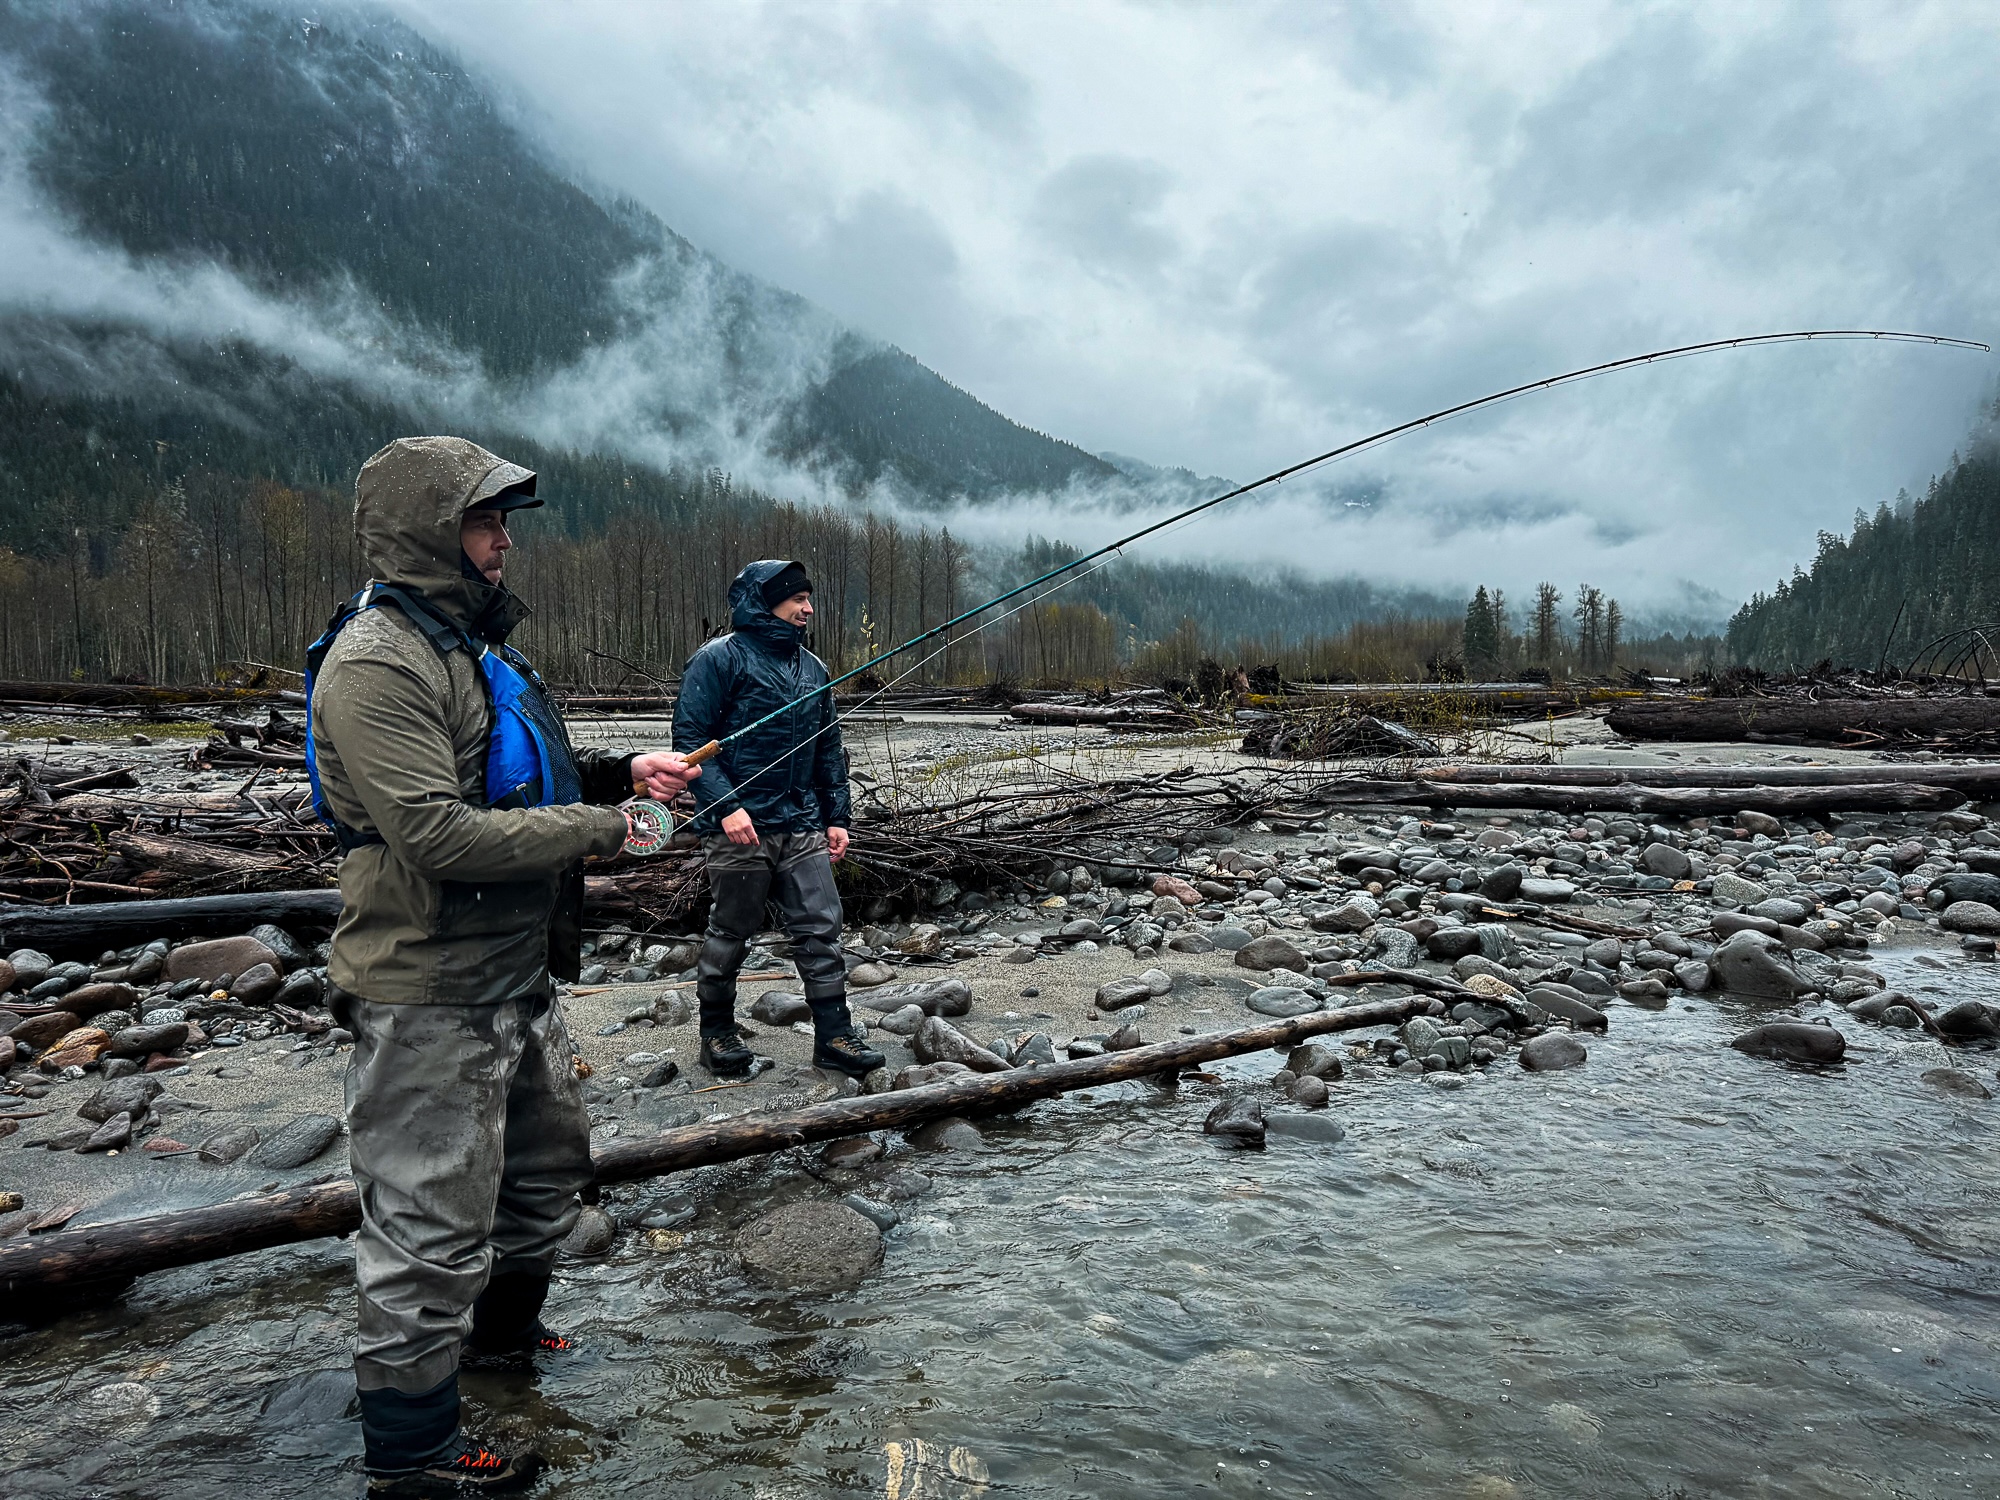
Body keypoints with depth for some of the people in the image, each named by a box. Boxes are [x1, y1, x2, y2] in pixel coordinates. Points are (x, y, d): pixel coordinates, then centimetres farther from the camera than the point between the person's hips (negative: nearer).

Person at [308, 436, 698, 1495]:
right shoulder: (377, 663, -20)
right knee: (435, 1228, 4)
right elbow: (438, 834, -28)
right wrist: (606, 827, -21)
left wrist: (619, 770, 7)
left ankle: (503, 1333, 49)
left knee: (549, 1165, 25)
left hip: (515, 981, 10)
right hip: (430, 1001, -10)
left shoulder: (470, 643, 12)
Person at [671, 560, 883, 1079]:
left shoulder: (812, 667, 15)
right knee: (730, 933, 8)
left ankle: (834, 1035, 9)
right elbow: (689, 738, -12)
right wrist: (726, 806, -20)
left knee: (821, 928, 2)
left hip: (803, 827, 6)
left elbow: (829, 749, 19)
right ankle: (717, 1031, 26)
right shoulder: (719, 659, -6)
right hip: (740, 826, -5)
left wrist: (836, 816, 13)